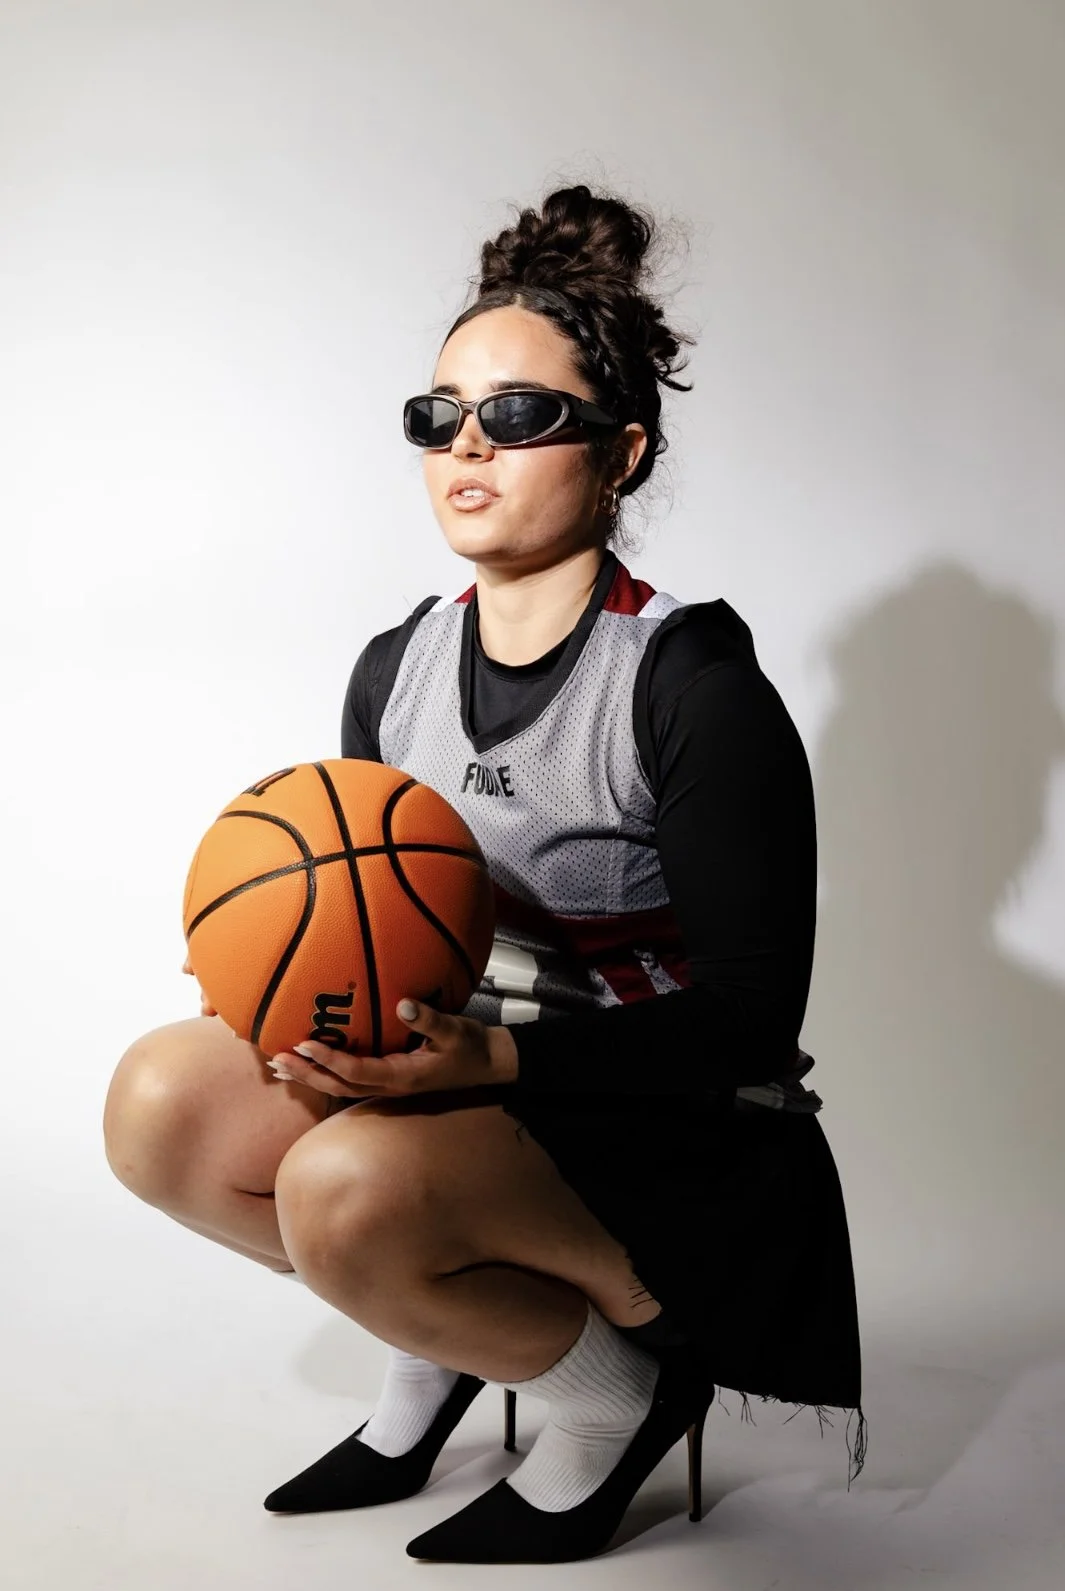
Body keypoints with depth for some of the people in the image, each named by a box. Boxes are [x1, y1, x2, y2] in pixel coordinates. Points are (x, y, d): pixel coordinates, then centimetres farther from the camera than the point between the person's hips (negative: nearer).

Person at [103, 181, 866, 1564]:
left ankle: (622, 1386, -1)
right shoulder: (396, 666, 4)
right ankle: (444, 1335, 9)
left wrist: (495, 1057, -30)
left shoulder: (696, 684, -17)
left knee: (349, 1186, -32)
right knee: (161, 1100, -14)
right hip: (462, 1076, 7)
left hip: (666, 1127, -6)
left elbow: (747, 1014, -18)